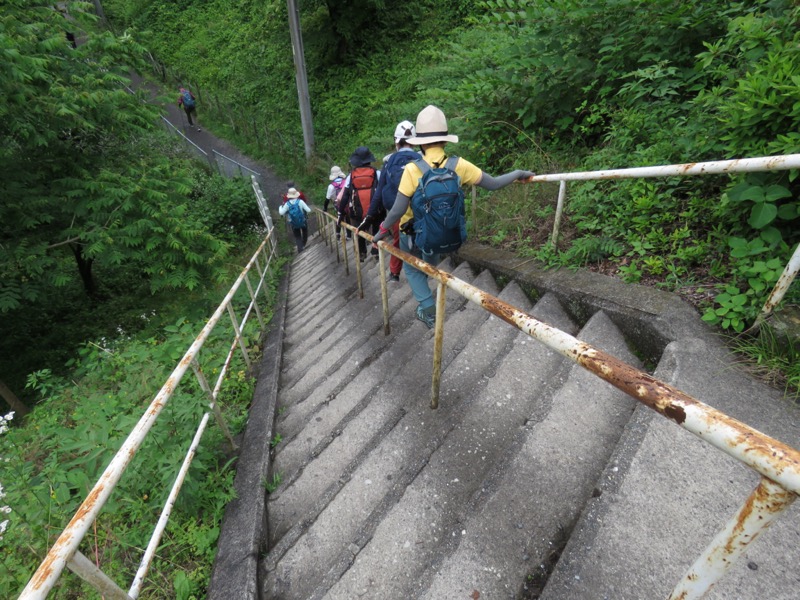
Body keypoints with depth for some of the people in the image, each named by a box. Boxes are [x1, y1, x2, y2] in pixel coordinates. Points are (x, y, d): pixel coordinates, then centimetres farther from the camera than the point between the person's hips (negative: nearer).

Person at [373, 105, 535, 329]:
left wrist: (383, 230, -7)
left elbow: (398, 210, -23)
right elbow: (493, 184, -7)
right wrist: (518, 174, 10)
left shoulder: (412, 170, -23)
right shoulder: (459, 166, -14)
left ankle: (428, 308, 12)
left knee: (412, 269, 21)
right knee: (429, 265, 29)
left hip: (414, 233, -3)